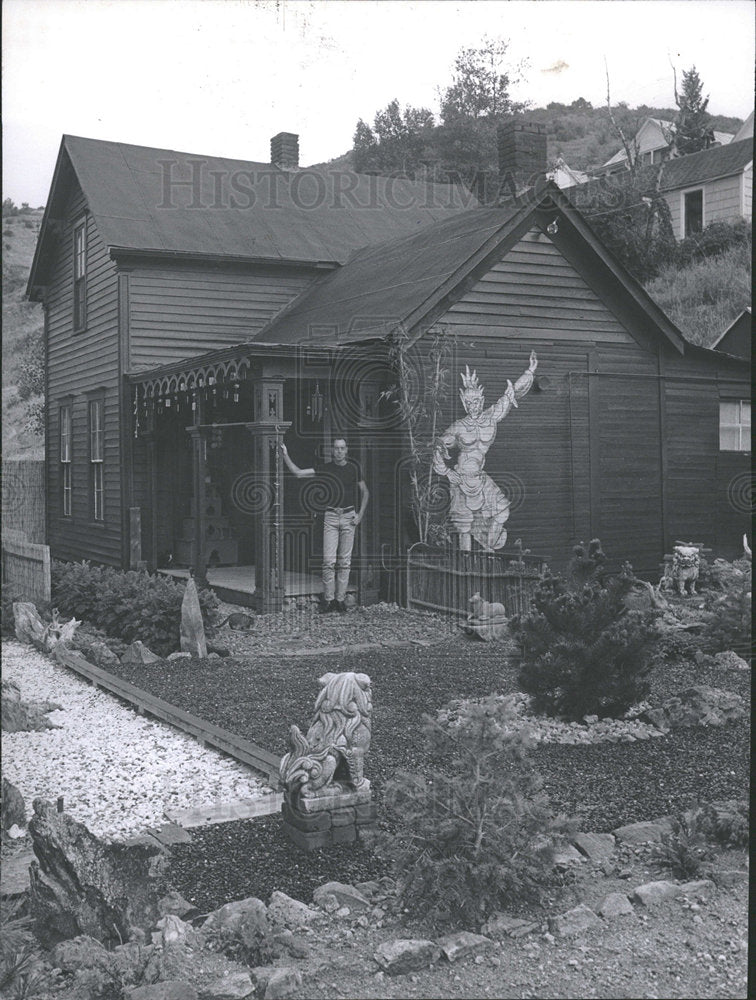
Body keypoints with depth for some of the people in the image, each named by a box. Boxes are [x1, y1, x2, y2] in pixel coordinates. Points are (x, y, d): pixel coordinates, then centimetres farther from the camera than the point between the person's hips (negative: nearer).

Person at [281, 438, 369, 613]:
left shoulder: (353, 468, 4)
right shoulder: (325, 468, 2)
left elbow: (365, 492, 14)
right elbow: (298, 473, -2)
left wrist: (360, 514, 4)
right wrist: (285, 455, -11)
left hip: (349, 516, 1)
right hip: (330, 516, -1)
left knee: (344, 560, 3)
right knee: (329, 560, -7)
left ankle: (340, 599, 8)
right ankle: (328, 599, 0)